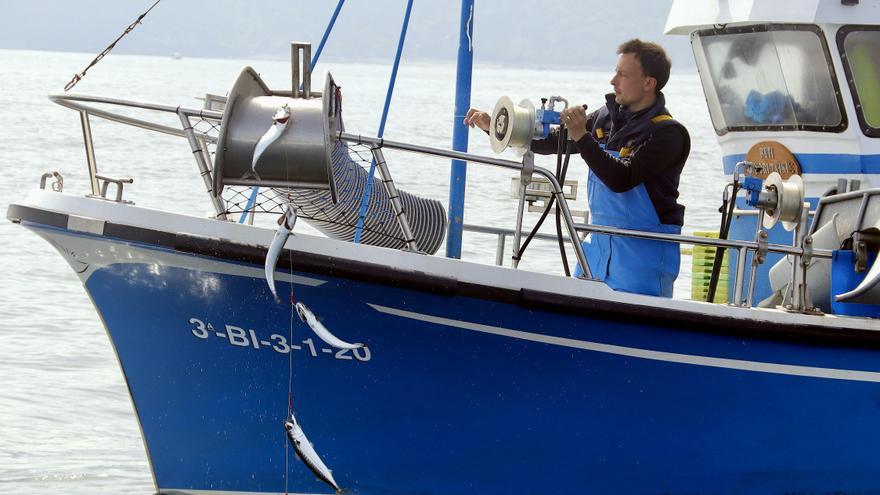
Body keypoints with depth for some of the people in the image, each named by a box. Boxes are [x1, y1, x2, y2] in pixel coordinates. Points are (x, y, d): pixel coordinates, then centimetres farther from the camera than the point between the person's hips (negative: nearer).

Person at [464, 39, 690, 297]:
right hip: (599, 242, 7)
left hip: (644, 250, -7)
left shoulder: (668, 134, -14)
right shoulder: (606, 117, 7)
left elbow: (621, 179, -24)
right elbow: (550, 141, 13)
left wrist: (581, 137, -28)